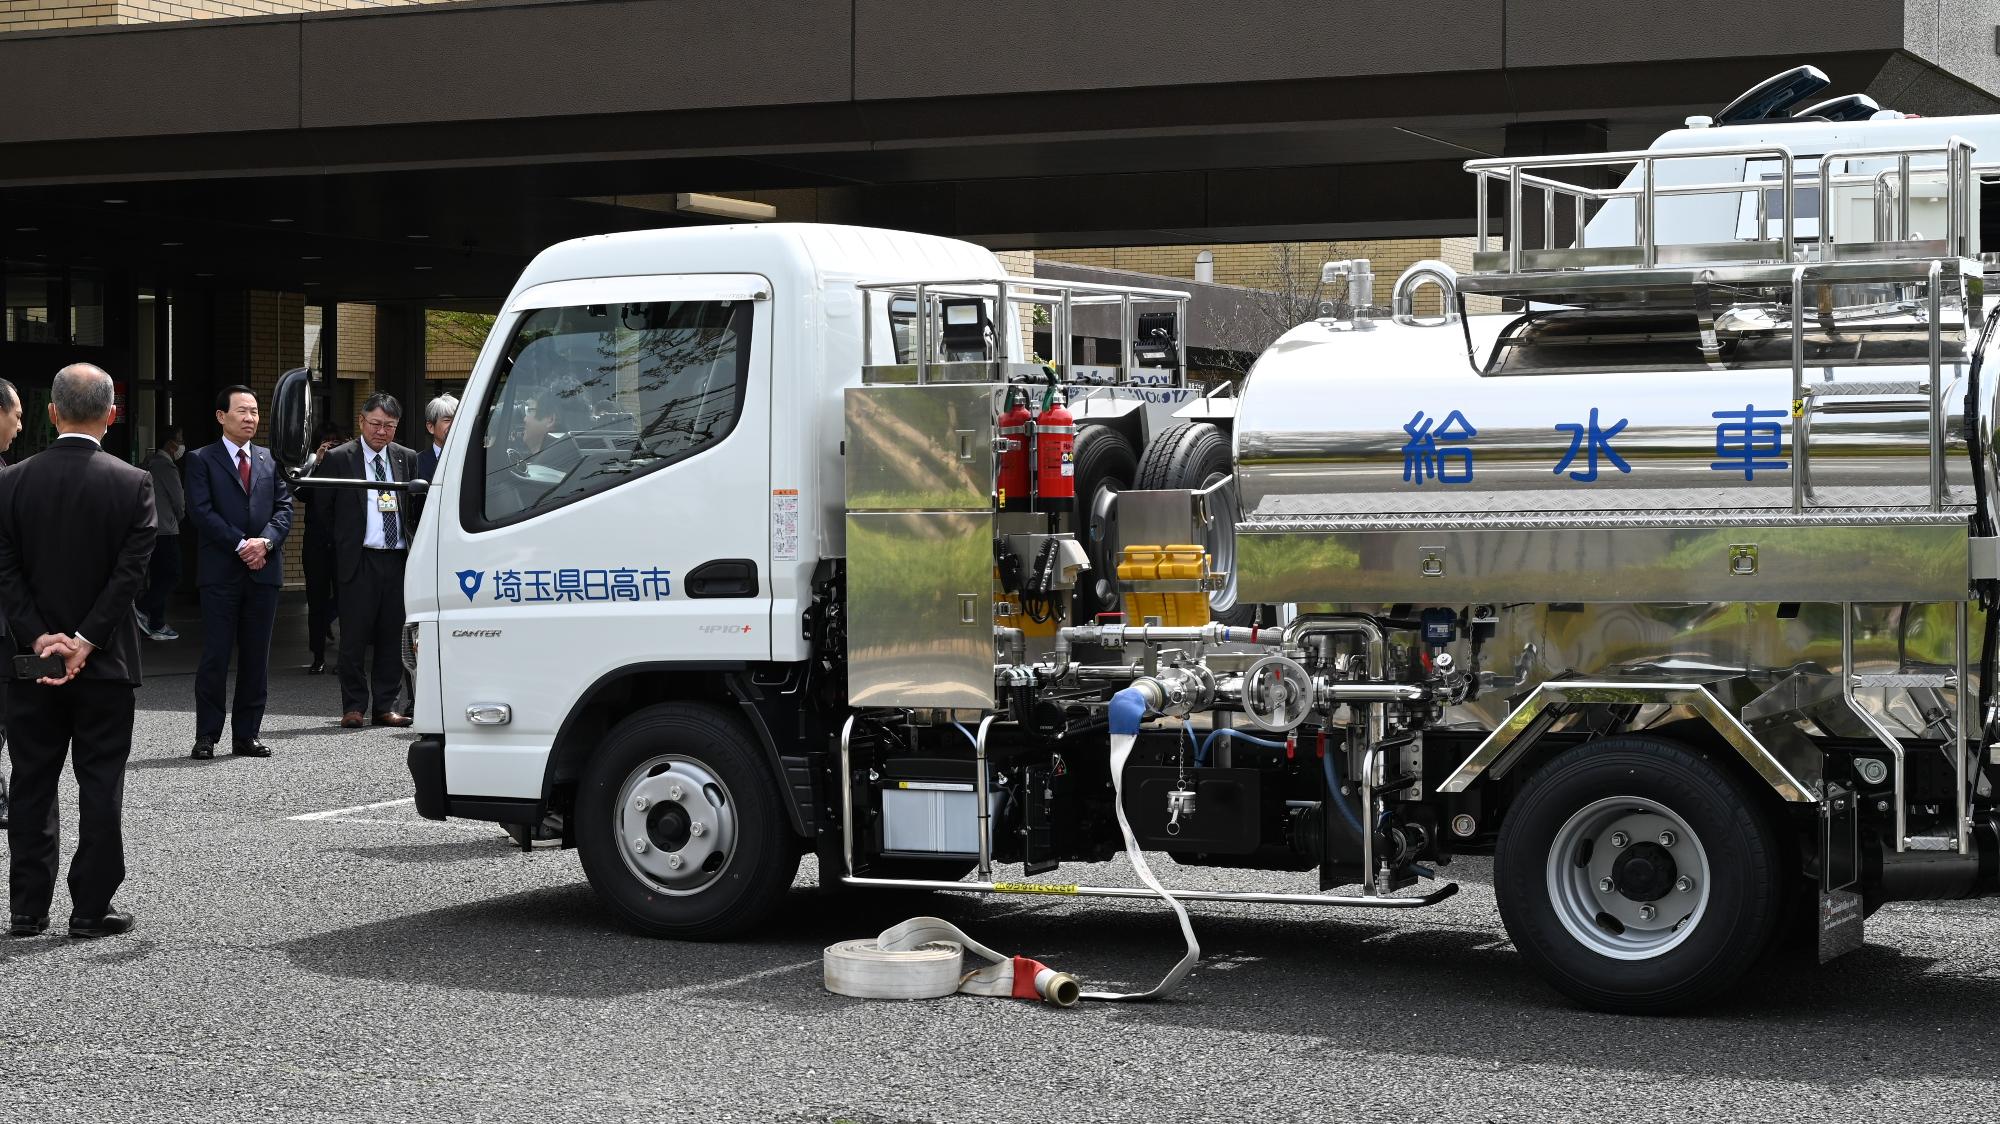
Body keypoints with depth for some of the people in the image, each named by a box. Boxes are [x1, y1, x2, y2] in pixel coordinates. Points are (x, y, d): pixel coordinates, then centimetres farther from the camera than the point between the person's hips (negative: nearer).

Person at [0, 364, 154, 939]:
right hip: (106, 663, -2)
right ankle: (91, 909, 6)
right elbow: (130, 572, -12)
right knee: (100, 788, 5)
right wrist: (86, 643, -11)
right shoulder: (133, 484, -8)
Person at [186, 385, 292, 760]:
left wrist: (266, 541, -10)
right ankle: (207, 736, 1)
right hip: (221, 571, -4)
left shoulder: (270, 461, 15)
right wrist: (241, 545, -14)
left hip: (264, 569, 4)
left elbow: (284, 507, 9)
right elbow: (202, 513, -7)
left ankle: (246, 735, 12)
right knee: (215, 656, -4)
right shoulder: (202, 460, 2)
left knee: (256, 658, 6)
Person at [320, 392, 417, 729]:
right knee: (354, 638, -1)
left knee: (392, 638, 6)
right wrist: (335, 549, -2)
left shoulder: (407, 459, 12)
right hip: (359, 560, -3)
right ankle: (353, 707, 7)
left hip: (397, 559, 3)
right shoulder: (339, 459, 1)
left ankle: (385, 707, 13)